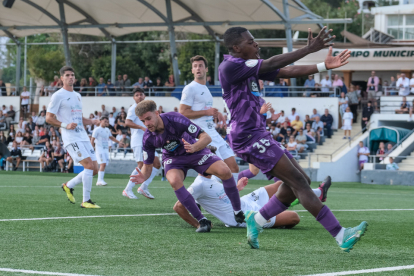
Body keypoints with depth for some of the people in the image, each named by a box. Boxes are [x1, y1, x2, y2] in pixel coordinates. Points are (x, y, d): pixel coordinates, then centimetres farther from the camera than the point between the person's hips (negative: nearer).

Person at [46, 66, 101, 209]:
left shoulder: (77, 96, 20)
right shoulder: (58, 96, -4)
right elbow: (49, 118, -6)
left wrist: (91, 121, 10)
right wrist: (65, 125, -19)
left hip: (83, 137, 8)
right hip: (71, 138, -8)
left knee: (94, 169, 3)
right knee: (89, 165, -18)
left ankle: (68, 186, 22)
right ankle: (86, 201, -11)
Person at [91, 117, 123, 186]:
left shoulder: (107, 130, 16)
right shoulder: (97, 129, -5)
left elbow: (111, 137, 29)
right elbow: (92, 139, -7)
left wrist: (118, 142, 22)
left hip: (106, 149, 7)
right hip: (99, 148, -7)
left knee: (104, 165, 1)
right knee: (102, 164, -18)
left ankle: (99, 181, 4)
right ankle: (100, 180, -19)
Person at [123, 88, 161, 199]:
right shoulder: (134, 108, -5)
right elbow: (127, 122, -20)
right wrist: (142, 127, -29)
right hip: (138, 141, -9)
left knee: (157, 164, 1)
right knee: (142, 166, -15)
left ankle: (143, 188, 5)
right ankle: (127, 190, -7)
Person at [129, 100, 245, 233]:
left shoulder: (176, 119, -31)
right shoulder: (148, 138, -21)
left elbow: (206, 137, -30)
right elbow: (147, 165, -10)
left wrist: (194, 147, -51)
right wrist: (143, 177, -34)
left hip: (195, 151, -2)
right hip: (173, 158, 2)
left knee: (224, 171, -24)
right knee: (174, 180, -33)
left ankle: (238, 212, -3)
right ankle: (202, 221, -23)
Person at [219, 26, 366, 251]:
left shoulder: (249, 66, 14)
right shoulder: (229, 67, -15)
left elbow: (286, 71, 11)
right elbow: (271, 65, -22)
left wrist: (324, 66, 2)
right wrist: (308, 49, -24)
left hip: (257, 134, 10)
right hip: (247, 137, -10)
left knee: (298, 181, 8)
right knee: (298, 181, -13)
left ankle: (256, 220, 18)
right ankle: (341, 236, -13)